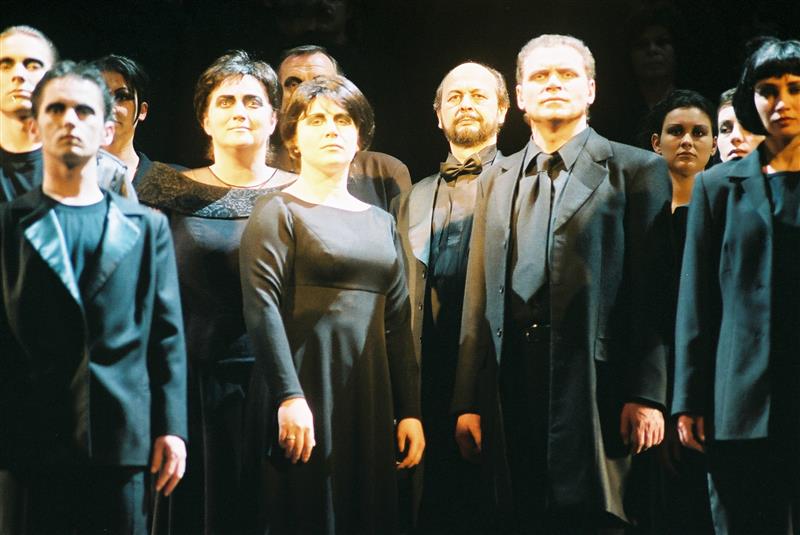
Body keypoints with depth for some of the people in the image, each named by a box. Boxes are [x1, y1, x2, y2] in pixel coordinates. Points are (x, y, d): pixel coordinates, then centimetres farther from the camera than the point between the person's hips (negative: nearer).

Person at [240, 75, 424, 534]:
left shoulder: (381, 222, 16)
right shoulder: (279, 211, 0)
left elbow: (397, 320, 14)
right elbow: (262, 306, -11)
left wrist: (410, 410, 8)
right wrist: (290, 397, -20)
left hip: (370, 396, 5)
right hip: (306, 391, -5)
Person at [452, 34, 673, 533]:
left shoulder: (637, 171, 4)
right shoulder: (497, 180, 18)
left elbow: (654, 290, -3)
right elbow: (479, 300, 15)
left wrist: (647, 394, -11)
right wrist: (468, 401, 8)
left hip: (593, 381, -4)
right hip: (512, 378, 4)